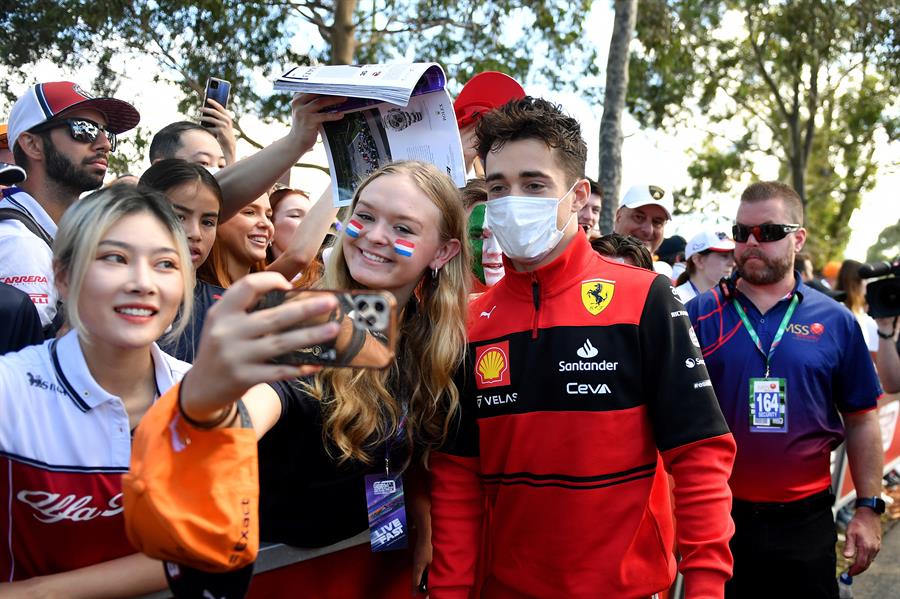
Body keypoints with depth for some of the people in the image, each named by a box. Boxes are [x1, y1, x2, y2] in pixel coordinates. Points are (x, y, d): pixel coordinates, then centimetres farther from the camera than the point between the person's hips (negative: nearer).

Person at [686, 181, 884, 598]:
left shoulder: (835, 321, 1)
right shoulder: (699, 315, -3)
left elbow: (861, 420, 6)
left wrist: (868, 508, 3)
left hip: (806, 520, 1)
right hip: (717, 516, 0)